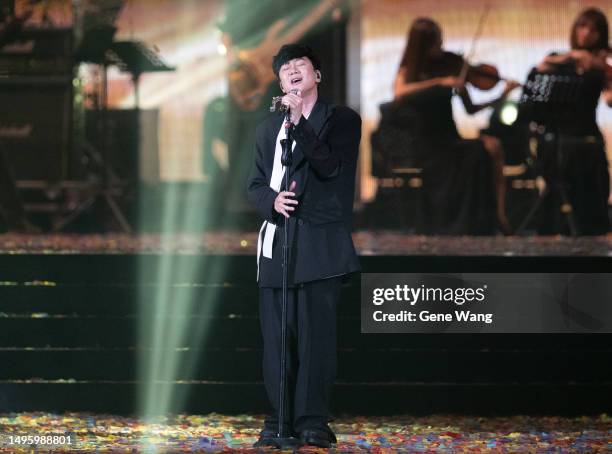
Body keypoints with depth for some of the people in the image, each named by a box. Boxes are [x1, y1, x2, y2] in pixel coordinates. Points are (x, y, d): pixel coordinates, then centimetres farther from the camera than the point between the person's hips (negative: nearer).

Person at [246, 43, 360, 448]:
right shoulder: (270, 128, 20)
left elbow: (331, 167, -10)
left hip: (320, 242, -4)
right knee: (277, 335, 0)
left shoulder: (342, 120, 5)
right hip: (277, 242, 4)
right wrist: (272, 200, -4)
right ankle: (280, 418, 3)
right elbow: (256, 184, 19)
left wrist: (301, 121, -17)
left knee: (317, 333, -9)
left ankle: (313, 420, -7)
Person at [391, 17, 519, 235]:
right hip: (424, 144, -4)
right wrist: (439, 82, -25)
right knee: (479, 153, -29)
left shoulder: (451, 64, 11)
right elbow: (399, 95, -21)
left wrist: (501, 97, -4)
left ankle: (499, 216, -30)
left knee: (492, 146, -26)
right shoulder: (408, 70, 3)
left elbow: (470, 109, 11)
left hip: (448, 139, 4)